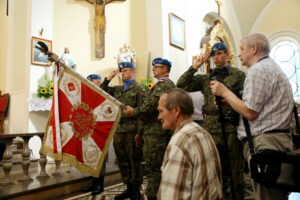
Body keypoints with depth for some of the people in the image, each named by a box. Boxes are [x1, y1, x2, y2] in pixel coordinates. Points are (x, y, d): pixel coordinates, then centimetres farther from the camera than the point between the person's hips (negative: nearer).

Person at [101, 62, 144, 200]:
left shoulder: (138, 88, -2)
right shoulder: (117, 89, 16)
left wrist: (139, 132, -14)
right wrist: (109, 78, 8)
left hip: (132, 130, -6)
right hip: (118, 130, 6)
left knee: (134, 161, 5)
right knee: (122, 161, 13)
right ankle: (129, 187, 29)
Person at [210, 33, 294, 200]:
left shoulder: (258, 69, -11)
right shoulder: (273, 67, 21)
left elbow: (250, 113, -17)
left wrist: (225, 92, -6)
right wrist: (227, 102, 14)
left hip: (264, 143, -10)